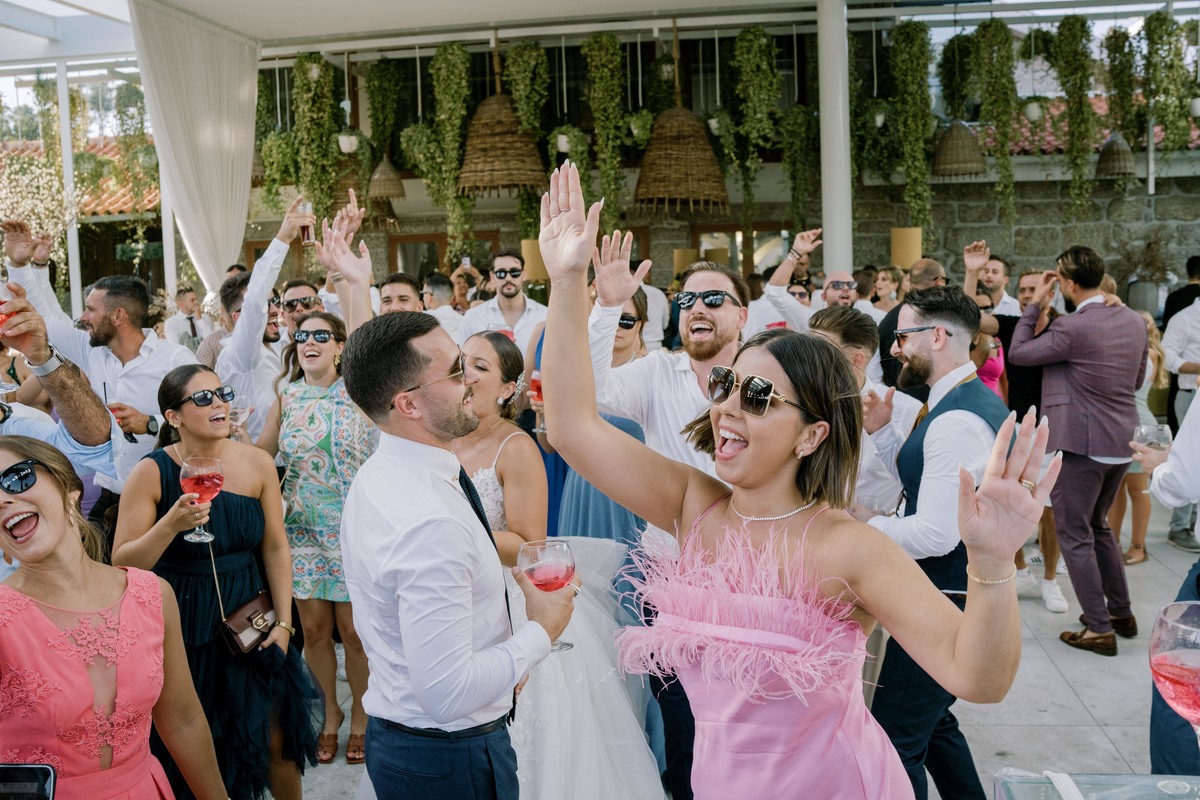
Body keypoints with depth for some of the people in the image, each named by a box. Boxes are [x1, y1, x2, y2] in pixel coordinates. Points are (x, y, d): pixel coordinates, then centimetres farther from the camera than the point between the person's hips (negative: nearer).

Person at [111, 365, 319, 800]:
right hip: (184, 628, -2)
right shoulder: (152, 472, -12)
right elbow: (122, 563, -12)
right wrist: (171, 524, -28)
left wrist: (283, 621, -3)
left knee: (273, 737, 12)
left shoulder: (257, 463, -6)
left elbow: (275, 548, -1)